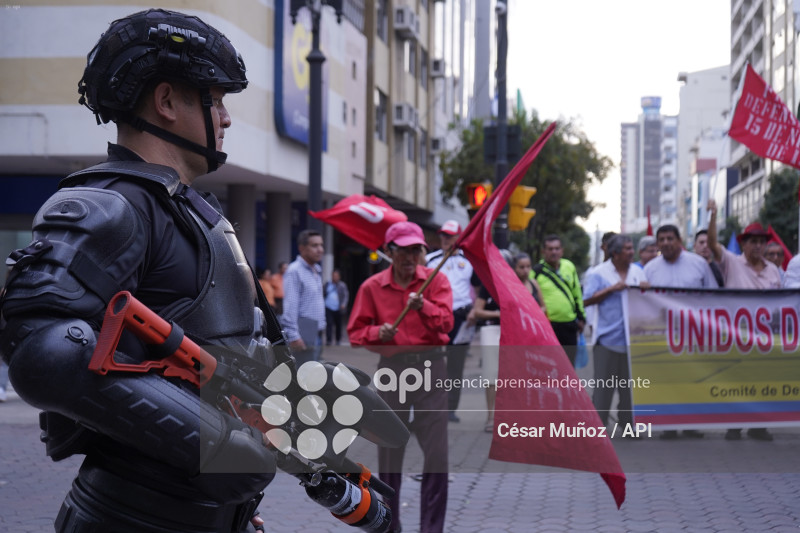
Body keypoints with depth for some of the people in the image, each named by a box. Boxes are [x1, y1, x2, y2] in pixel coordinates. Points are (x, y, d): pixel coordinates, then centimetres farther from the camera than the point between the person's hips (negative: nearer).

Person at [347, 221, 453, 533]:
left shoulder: (436, 280, 1)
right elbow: (356, 332, 5)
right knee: (389, 453, 9)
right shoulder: (372, 287, 2)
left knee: (436, 453, -5)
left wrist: (423, 306, -29)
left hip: (430, 367, -1)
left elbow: (445, 322, -11)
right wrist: (377, 332, -15)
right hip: (392, 369, 1)